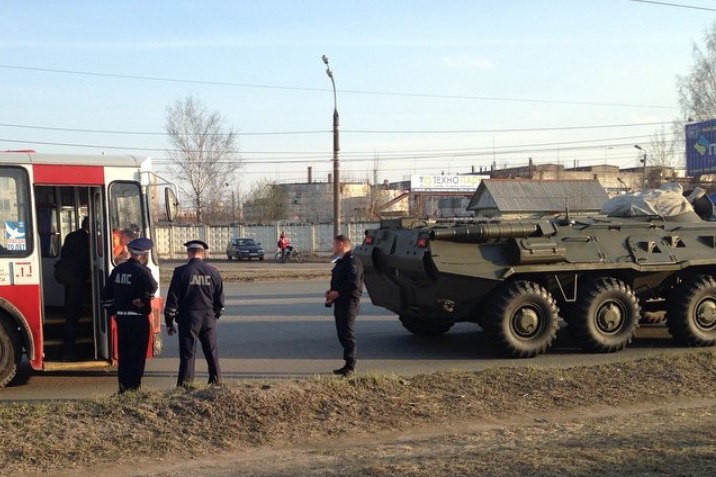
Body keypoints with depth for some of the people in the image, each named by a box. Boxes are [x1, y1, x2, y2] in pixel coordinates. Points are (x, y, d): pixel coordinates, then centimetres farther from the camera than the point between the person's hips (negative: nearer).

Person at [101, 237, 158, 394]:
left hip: (121, 318, 7)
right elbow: (152, 287, -32)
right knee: (137, 355, 2)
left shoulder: (118, 269, 9)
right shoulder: (142, 271, -13)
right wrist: (143, 301, -16)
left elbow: (106, 294, 14)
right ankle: (133, 386, 3)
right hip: (138, 319, -7)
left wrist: (113, 311, 18)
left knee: (123, 354, 15)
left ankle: (123, 387, 21)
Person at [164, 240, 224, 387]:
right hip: (209, 318, 3)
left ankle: (185, 384, 4)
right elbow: (220, 299, 10)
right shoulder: (213, 272, 3)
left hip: (188, 318, -3)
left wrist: (169, 321, 2)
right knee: (211, 351, 12)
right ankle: (216, 380, 17)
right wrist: (216, 314, 24)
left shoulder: (181, 272, -7)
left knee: (187, 352, 2)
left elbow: (172, 299, -5)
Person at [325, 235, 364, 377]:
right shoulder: (341, 262, 19)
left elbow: (354, 284, -23)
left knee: (347, 334, -8)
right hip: (340, 303, 10)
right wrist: (331, 292, 9)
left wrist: (338, 293, -19)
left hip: (349, 303, -10)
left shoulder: (352, 262, -14)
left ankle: (350, 366, -3)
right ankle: (348, 365, 20)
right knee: (342, 334, 12)